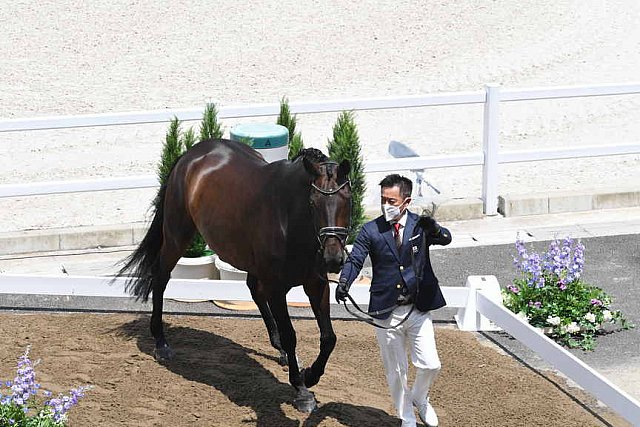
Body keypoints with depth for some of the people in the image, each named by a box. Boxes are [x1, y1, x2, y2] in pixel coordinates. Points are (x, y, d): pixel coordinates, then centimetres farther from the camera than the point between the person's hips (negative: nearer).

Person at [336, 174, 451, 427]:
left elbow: (445, 239, -18)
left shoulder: (420, 225, -1)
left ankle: (419, 398, 29)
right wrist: (344, 283, -30)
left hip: (418, 309, 0)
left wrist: (434, 230, -40)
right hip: (386, 313, 0)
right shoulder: (371, 231, -2)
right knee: (395, 370, 9)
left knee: (430, 365, -3)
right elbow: (355, 260, -11)